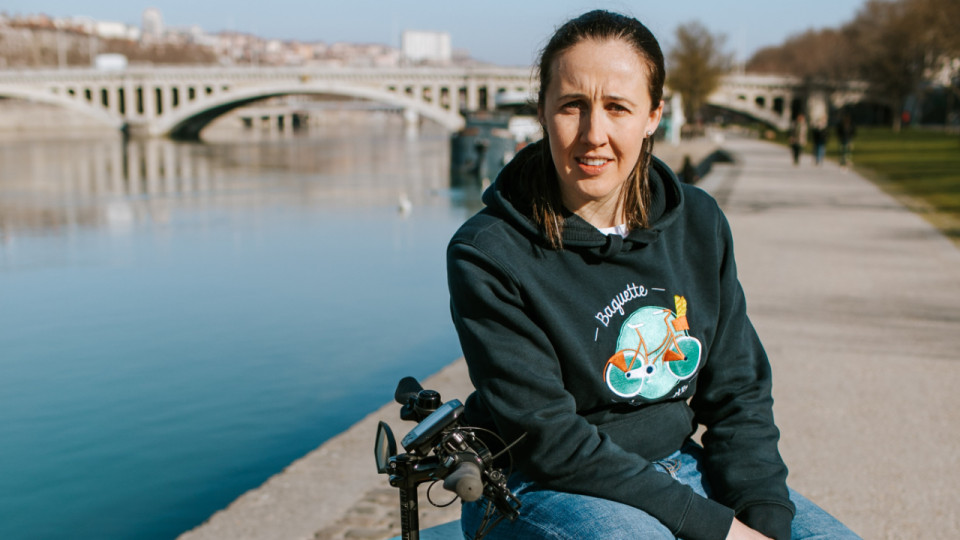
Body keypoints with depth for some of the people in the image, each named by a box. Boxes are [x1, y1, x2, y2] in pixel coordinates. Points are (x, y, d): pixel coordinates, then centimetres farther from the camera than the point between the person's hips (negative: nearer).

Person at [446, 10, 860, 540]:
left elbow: (738, 392, 5)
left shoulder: (698, 222, 1)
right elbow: (549, 439, -19)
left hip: (675, 464, 6)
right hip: (537, 490, -5)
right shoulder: (487, 254, -17)